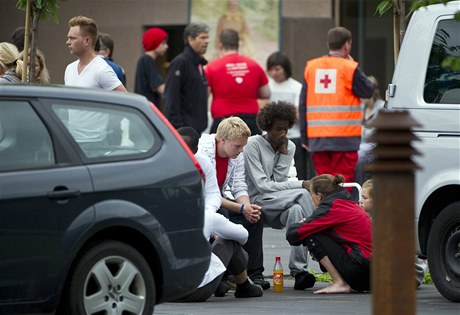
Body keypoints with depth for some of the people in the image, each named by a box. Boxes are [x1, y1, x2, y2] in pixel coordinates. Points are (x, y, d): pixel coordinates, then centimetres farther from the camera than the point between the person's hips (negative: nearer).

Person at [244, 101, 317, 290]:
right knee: (303, 195, -29)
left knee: (296, 210, -32)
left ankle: (299, 271, -39)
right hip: (256, 201, -5)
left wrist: (284, 153, -8)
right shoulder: (253, 145, -8)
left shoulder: (289, 147, 10)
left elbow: (278, 181, 0)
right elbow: (262, 186, -15)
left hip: (278, 203, 5)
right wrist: (300, 184, -18)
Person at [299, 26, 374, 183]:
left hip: (317, 138, 4)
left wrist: (304, 137, 14)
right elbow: (368, 91, 2)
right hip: (344, 138, -4)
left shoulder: (311, 67, 9)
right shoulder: (349, 68, -7)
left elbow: (303, 104, 9)